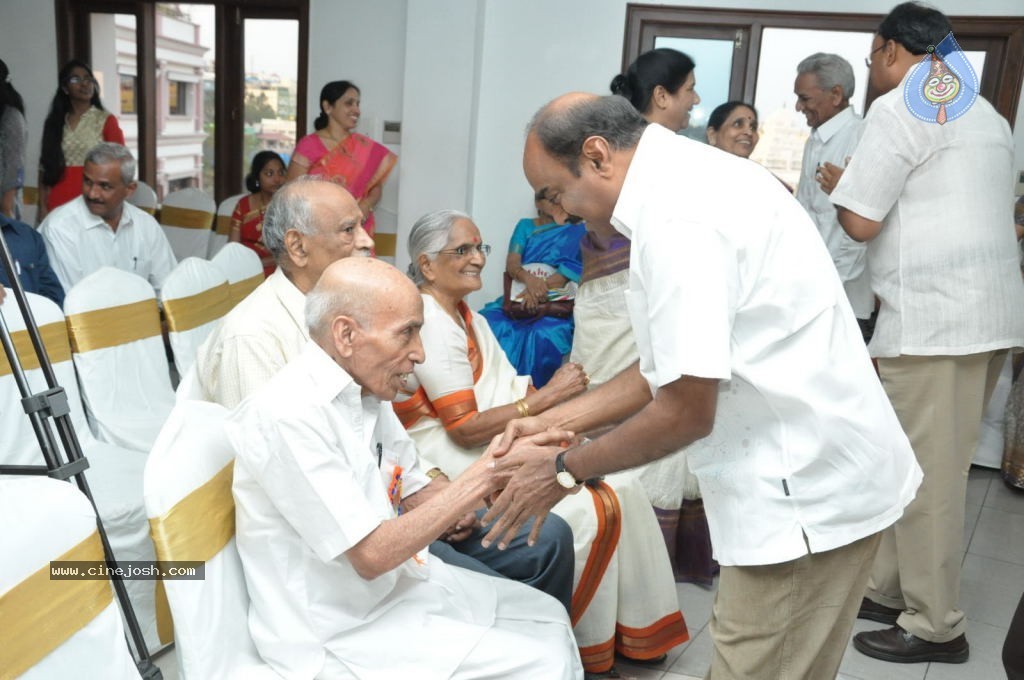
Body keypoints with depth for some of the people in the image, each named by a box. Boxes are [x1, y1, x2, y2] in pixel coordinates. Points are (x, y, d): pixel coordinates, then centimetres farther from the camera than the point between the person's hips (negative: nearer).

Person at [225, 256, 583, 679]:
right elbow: (371, 555, -25)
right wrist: (482, 477, -22)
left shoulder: (367, 392, 1)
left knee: (547, 618, 13)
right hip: (343, 632, -8)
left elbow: (417, 493, 8)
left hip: (397, 582, 8)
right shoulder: (291, 416, -26)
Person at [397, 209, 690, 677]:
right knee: (587, 511, -19)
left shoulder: (468, 318, 14)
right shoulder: (433, 326, -17)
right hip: (457, 466, -9)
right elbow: (466, 429, -20)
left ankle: (632, 628, 7)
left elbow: (511, 391, 9)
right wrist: (548, 395, -17)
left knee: (621, 486, -3)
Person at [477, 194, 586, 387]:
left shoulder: (577, 231, 10)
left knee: (543, 338, -36)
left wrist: (541, 287, -22)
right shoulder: (525, 226, 18)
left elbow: (570, 271, -4)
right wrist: (529, 279, -21)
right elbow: (511, 264, 3)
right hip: (519, 298, 3)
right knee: (486, 323, -27)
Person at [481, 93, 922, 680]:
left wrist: (566, 471, -7)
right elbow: (680, 364, 13)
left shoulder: (677, 219, -22)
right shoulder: (691, 180, 10)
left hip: (806, 490, -9)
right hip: (817, 472, 10)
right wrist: (559, 420, 10)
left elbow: (687, 409, -20)